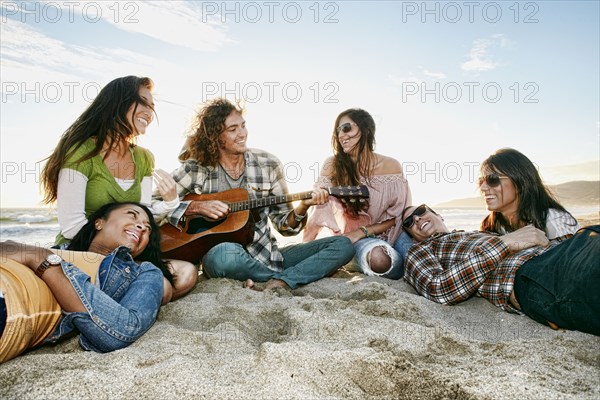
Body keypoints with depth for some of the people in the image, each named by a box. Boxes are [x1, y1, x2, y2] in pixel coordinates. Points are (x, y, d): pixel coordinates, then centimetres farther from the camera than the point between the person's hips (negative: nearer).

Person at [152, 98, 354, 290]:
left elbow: (285, 225, 6)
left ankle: (278, 282, -26)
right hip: (219, 253, -3)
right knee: (225, 254, -41)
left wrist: (302, 207, -15)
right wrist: (196, 207, -17)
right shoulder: (197, 168, -2)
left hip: (265, 255, 4)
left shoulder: (268, 164, 3)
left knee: (343, 245, -9)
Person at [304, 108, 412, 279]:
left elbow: (397, 216, -4)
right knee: (378, 258, -35)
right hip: (351, 237, -1)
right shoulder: (332, 166, -8)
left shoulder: (391, 166, -7)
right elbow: (319, 212, -8)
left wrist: (362, 232, -15)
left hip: (386, 233, 2)